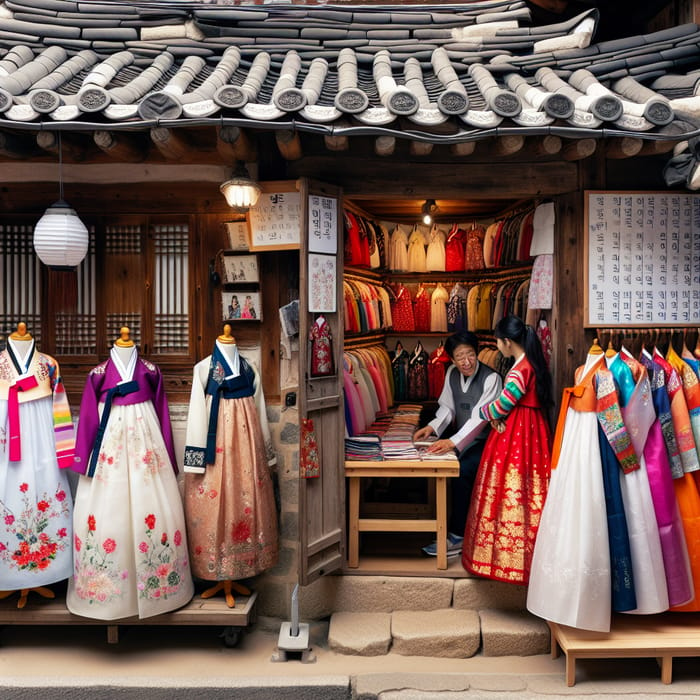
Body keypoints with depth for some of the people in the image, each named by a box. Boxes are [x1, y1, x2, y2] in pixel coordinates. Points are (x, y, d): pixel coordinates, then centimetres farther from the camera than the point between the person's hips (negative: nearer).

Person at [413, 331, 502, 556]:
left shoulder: (491, 378, -19)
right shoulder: (452, 373, 1)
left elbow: (480, 418, -28)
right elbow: (447, 407, 8)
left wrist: (453, 442, -39)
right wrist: (432, 427, -12)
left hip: (484, 442, -6)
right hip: (462, 440, 6)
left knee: (461, 472, -29)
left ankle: (457, 537, -15)